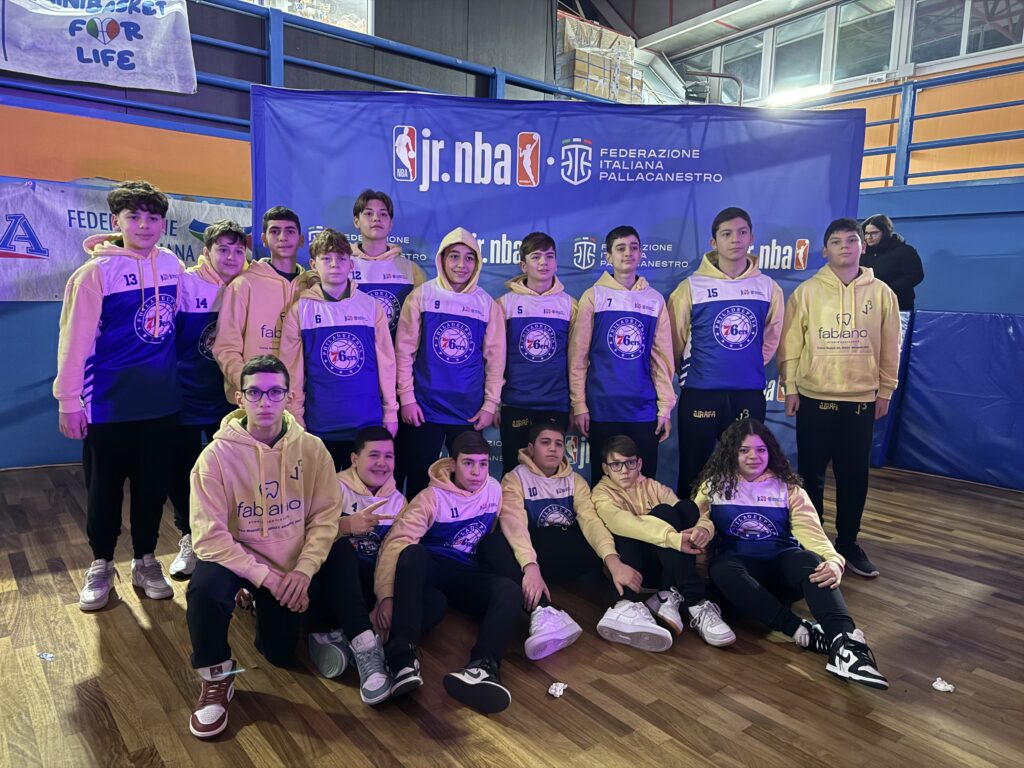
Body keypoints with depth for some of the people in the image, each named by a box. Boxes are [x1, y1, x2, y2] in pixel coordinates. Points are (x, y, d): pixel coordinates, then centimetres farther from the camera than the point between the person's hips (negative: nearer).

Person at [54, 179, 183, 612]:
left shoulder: (172, 266, 2)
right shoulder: (97, 271, -9)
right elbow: (75, 339, -9)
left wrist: (168, 376, 11)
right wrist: (68, 401, -9)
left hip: (161, 402, 3)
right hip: (108, 405, -3)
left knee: (153, 487, 12)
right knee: (104, 490, 10)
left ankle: (145, 560, 30)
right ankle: (100, 565, 29)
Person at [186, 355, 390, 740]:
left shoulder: (312, 448, -11)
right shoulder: (217, 454, -19)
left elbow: (325, 517, -9)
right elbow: (209, 536, -21)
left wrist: (303, 570, -23)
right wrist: (266, 577, -27)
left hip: (294, 564, 2)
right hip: (239, 559, -2)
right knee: (205, 588, -30)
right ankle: (217, 680, -6)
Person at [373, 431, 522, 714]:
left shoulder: (494, 489, 4)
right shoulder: (432, 497, -12)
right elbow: (396, 541, -22)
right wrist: (386, 595, -34)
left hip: (468, 574, 3)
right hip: (430, 570, -3)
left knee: (510, 591, -29)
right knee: (412, 552, -39)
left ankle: (483, 666, -56)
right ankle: (403, 657, -49)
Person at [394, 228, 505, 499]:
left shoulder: (488, 305, 4)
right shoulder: (422, 295, 0)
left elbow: (495, 359, 5)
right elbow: (404, 351, -1)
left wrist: (490, 405, 0)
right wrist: (406, 398, -5)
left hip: (470, 412, 1)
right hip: (424, 408, -1)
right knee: (419, 480, 7)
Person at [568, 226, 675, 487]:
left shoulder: (655, 299, 8)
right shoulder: (593, 296, 1)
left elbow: (662, 358, 8)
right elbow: (578, 355, 0)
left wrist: (665, 406, 4)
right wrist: (579, 405, -4)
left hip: (645, 410, 2)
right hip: (602, 408, -2)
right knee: (603, 482, 8)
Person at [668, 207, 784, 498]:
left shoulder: (768, 287, 4)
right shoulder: (692, 287, -3)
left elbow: (771, 338, 17)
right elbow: (676, 341, 4)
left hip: (750, 395, 2)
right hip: (700, 395, -2)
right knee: (694, 473, 6)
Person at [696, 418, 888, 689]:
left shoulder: (787, 487, 8)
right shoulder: (714, 484, 8)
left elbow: (810, 530, -6)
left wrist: (833, 560, -27)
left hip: (782, 561, 1)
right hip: (738, 562, -1)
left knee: (811, 562, -34)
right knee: (722, 570, -38)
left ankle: (845, 641, -56)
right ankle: (802, 631, -42)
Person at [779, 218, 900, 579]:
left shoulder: (881, 293, 4)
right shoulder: (806, 291, -1)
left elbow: (889, 346, 8)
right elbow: (790, 343, -2)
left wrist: (885, 390, 7)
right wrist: (790, 387, -5)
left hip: (862, 400, 2)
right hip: (814, 399, -1)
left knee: (855, 476, 9)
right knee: (812, 475, 7)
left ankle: (848, 542, 25)